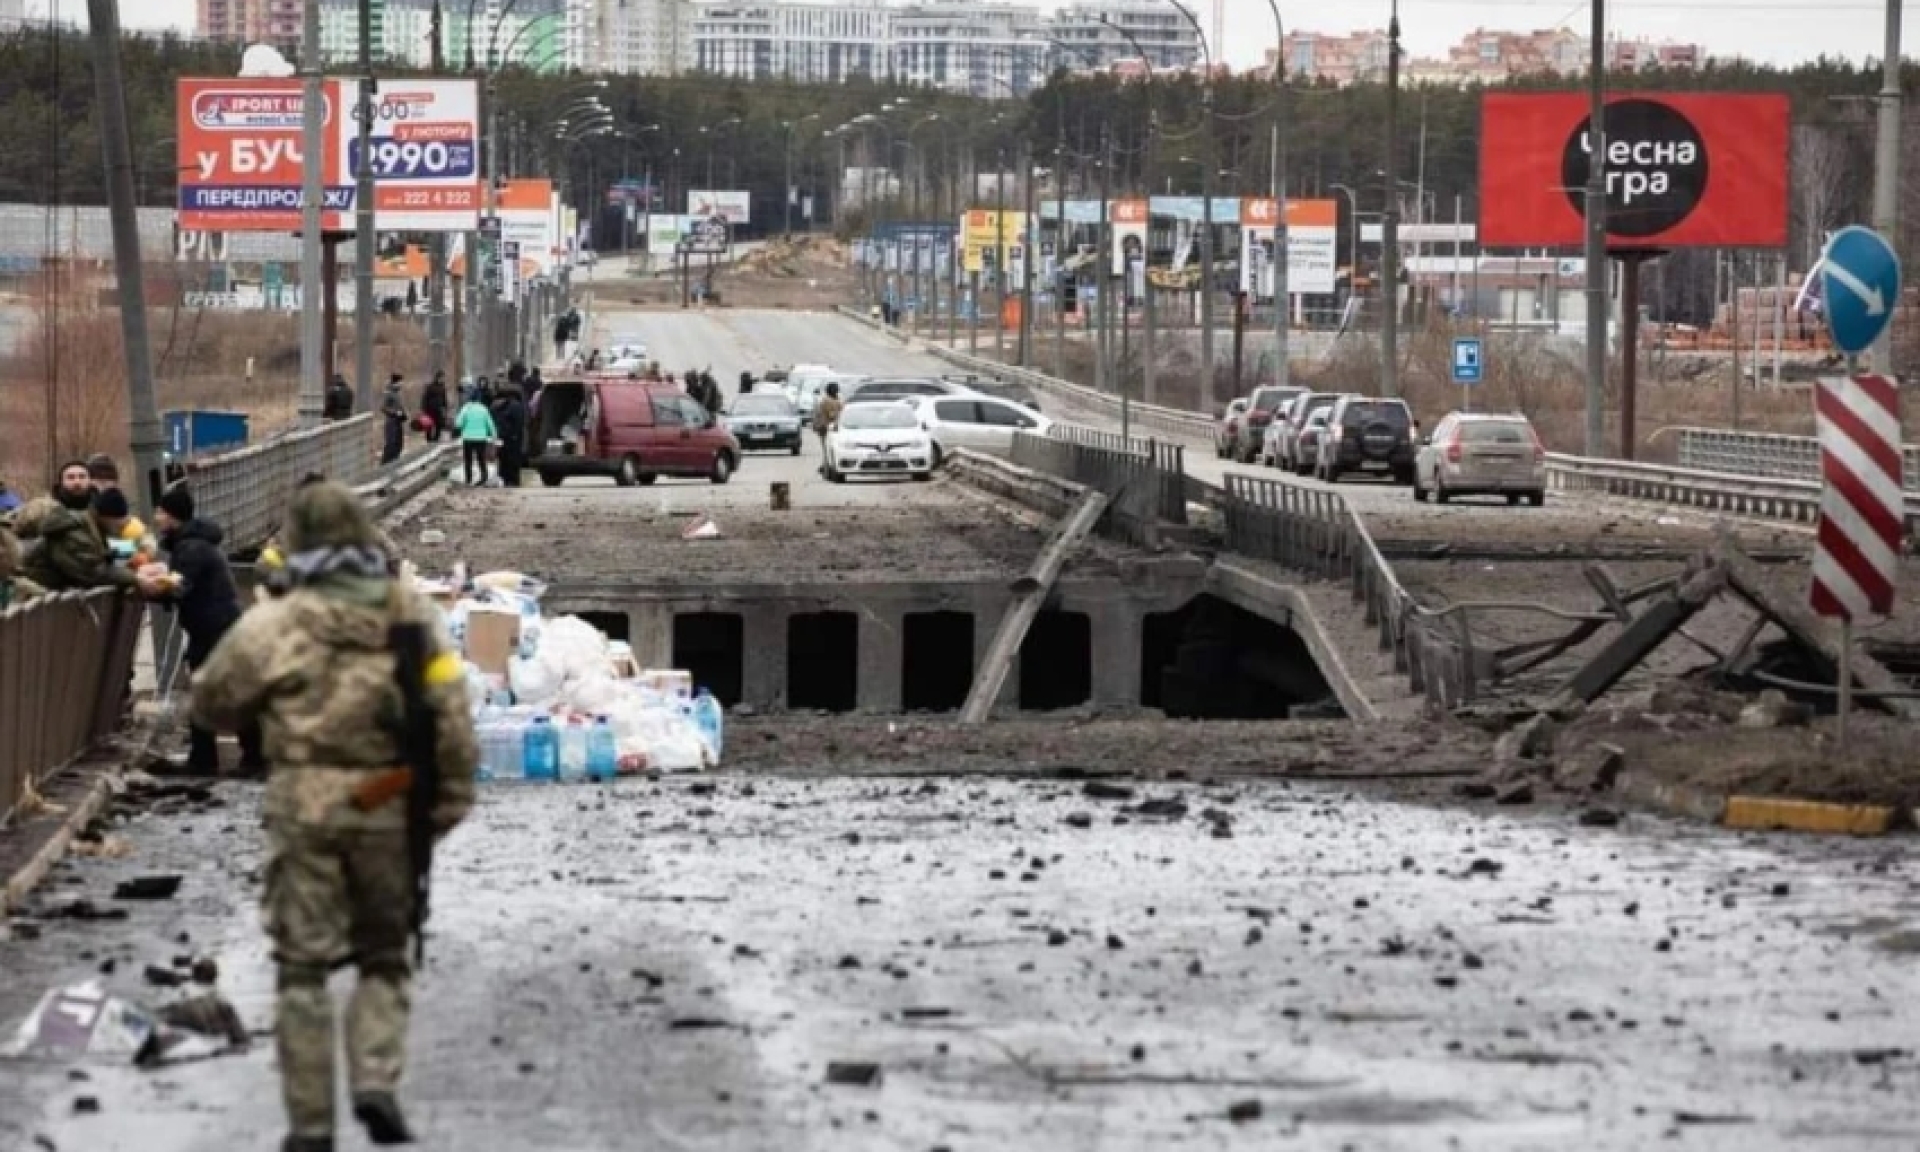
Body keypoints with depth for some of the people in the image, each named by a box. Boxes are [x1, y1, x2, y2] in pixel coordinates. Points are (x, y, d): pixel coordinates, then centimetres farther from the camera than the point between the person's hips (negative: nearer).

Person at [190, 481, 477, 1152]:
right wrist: (450, 802, 5)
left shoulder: (275, 626, -7)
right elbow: (452, 716, -2)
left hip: (303, 808, -2)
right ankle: (376, 1083, -3)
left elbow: (212, 705, 6)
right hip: (387, 813, 2)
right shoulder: (412, 617, 1)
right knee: (384, 958, 18)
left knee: (304, 969, 6)